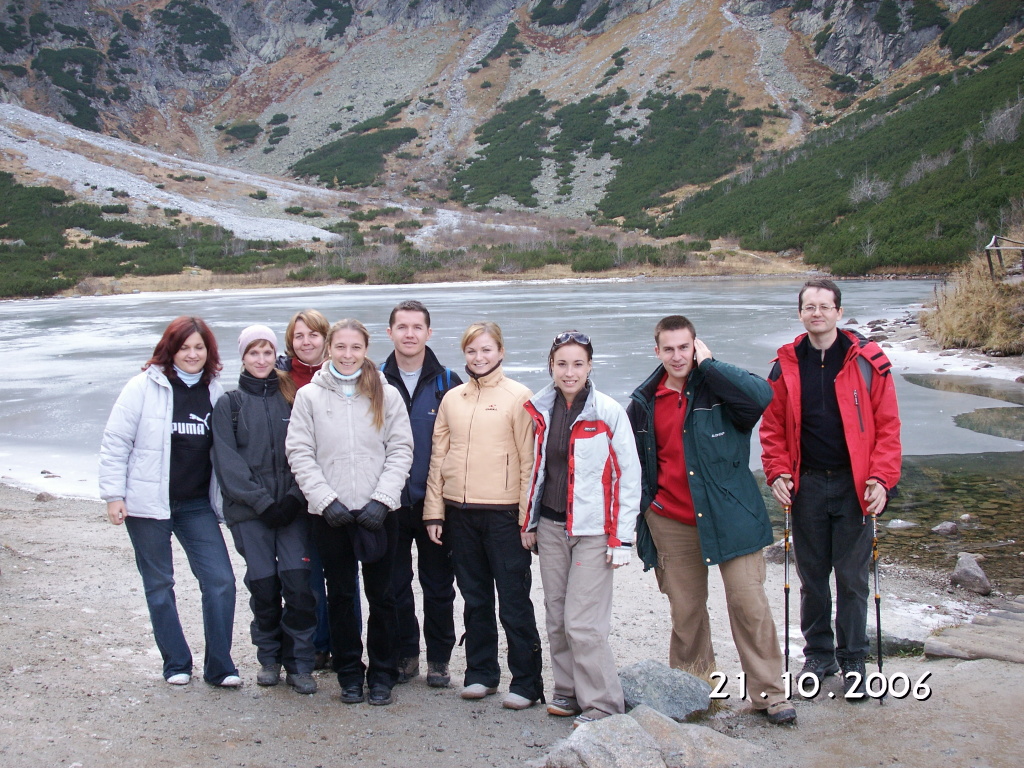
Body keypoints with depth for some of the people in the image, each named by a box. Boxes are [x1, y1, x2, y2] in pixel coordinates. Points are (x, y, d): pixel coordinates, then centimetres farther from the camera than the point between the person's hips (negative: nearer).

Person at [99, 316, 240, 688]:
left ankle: (219, 666, 6)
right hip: (149, 504, -3)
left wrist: (224, 498, 11)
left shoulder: (214, 390, 5)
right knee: (159, 585, 8)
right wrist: (114, 494, -9)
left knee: (220, 580, -5)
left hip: (197, 504, 3)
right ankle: (176, 664, 22)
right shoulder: (145, 386, -8)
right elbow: (115, 442, -6)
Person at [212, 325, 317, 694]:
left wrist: (294, 498, -9)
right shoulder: (228, 404, 8)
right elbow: (228, 461, -1)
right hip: (249, 511, 0)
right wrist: (262, 502, -11)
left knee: (298, 582, -9)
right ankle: (269, 658, 19)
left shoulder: (292, 398, 11)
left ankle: (299, 664, 2)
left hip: (292, 507, 0)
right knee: (263, 585, 0)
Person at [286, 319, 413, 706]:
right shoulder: (309, 396, 3)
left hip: (378, 513, 0)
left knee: (381, 595, 6)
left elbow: (401, 450, 0)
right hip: (330, 514, 0)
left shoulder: (387, 395, 4)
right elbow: (299, 453, 0)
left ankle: (382, 675, 18)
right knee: (341, 596, 9)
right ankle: (349, 674, 21)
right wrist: (326, 500, -10)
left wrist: (381, 499, -11)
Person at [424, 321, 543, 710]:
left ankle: (526, 682, 9)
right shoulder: (452, 399, 11)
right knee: (475, 600, 14)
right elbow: (438, 457, 12)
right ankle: (480, 673, 26)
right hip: (460, 514, 5)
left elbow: (529, 460, -6)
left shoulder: (518, 397, -3)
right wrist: (434, 511, 6)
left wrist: (528, 517, -10)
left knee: (514, 602, 0)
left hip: (504, 513, -4)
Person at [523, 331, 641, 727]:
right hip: (551, 528, 5)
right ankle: (568, 691, 25)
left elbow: (628, 476, -7)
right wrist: (528, 521, 14)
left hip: (593, 531, -5)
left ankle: (602, 704, 5)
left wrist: (622, 538, -9)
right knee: (556, 617, 10)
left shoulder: (609, 412, -9)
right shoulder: (541, 410, 6)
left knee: (583, 622, -8)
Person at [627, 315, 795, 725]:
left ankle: (769, 693, 8)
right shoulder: (644, 403, 7)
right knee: (685, 610, 9)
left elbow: (761, 396, -26)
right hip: (671, 523, 3)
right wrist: (638, 518, 15)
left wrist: (708, 363, -18)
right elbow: (633, 464, 17)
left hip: (728, 517, -3)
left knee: (750, 604, -4)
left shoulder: (719, 387, -4)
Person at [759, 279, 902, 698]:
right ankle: (818, 654, 26)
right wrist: (777, 472, -5)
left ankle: (852, 660, 18)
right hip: (806, 485, 2)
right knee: (811, 576, 11)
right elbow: (773, 427, 7)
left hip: (853, 485, -2)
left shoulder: (868, 361, -4)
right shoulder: (786, 365, 3)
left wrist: (882, 478, -12)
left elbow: (887, 425, -4)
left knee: (852, 577, 4)